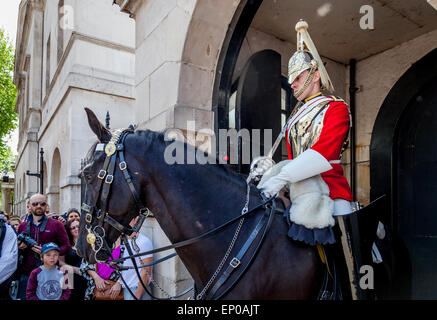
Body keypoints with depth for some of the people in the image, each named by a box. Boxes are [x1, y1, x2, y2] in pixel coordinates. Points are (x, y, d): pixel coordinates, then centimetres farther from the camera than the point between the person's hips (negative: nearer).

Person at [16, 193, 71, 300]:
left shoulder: (56, 224, -1)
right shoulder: (23, 226, 10)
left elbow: (66, 246, -3)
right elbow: (17, 247, 22)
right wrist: (20, 248, -1)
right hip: (26, 273, 3)